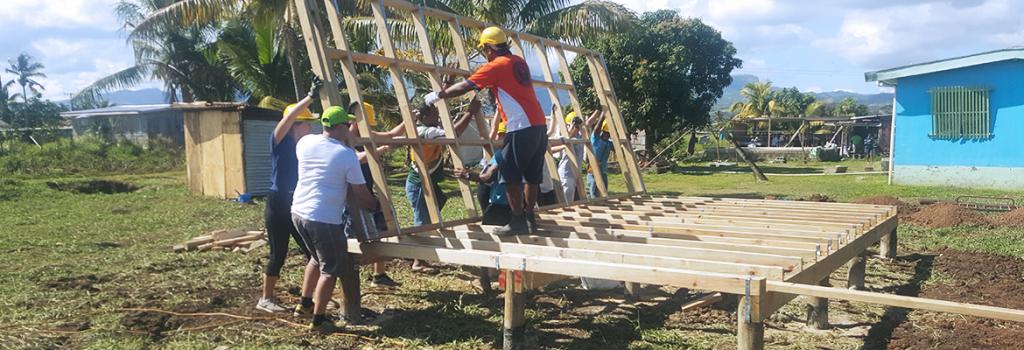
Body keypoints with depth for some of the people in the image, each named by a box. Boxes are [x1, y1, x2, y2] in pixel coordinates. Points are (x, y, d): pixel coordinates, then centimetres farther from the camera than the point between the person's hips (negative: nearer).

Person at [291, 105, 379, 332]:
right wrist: (374, 205, 13)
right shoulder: (346, 154, -11)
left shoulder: (305, 143, 4)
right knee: (330, 270, 7)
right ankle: (318, 320, 12)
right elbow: (361, 194, -7)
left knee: (318, 259, 27)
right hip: (324, 219, -7)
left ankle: (305, 305, 37)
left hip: (298, 212, 7)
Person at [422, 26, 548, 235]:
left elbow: (465, 86, -8)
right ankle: (529, 217, 20)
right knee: (532, 176, 13)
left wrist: (438, 95, 2)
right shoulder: (519, 62, 17)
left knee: (511, 176, -2)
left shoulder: (497, 65, -6)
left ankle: (518, 222, 0)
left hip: (522, 128, -8)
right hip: (539, 126, 8)